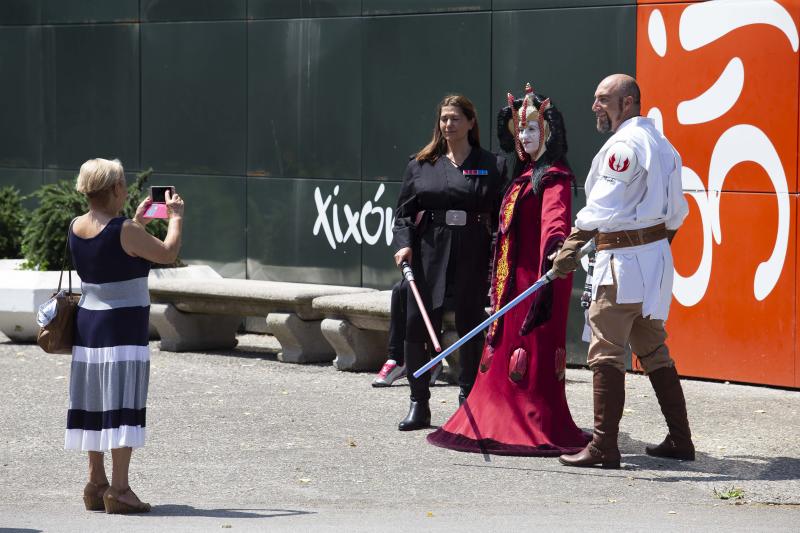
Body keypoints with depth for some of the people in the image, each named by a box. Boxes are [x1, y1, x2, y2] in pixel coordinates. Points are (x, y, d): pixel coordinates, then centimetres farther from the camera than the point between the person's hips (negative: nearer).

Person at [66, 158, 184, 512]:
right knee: (123, 407, -6)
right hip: (123, 326, -8)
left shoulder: (76, 228, 4)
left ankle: (96, 483, 21)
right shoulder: (124, 231, -18)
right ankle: (119, 489, -8)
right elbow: (168, 253, -5)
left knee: (95, 405, 14)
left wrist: (137, 222, 29)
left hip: (87, 323, 8)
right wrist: (176, 216, 9)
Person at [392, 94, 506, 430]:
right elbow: (404, 211, 8)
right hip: (428, 253, 1)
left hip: (472, 256, -1)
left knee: (470, 326, 6)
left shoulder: (492, 166, 5)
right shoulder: (421, 165, 10)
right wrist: (403, 243, -8)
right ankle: (419, 405, 4)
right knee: (418, 324, -3)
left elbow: (501, 214, 3)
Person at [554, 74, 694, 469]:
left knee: (606, 352, -7)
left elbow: (601, 207, -20)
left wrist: (570, 248, -19)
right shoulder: (660, 143, 16)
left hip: (624, 259, -10)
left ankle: (604, 447, -9)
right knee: (652, 350, 15)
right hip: (656, 254, 10)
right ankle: (679, 440, 16)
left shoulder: (624, 144, -14)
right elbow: (675, 213, 18)